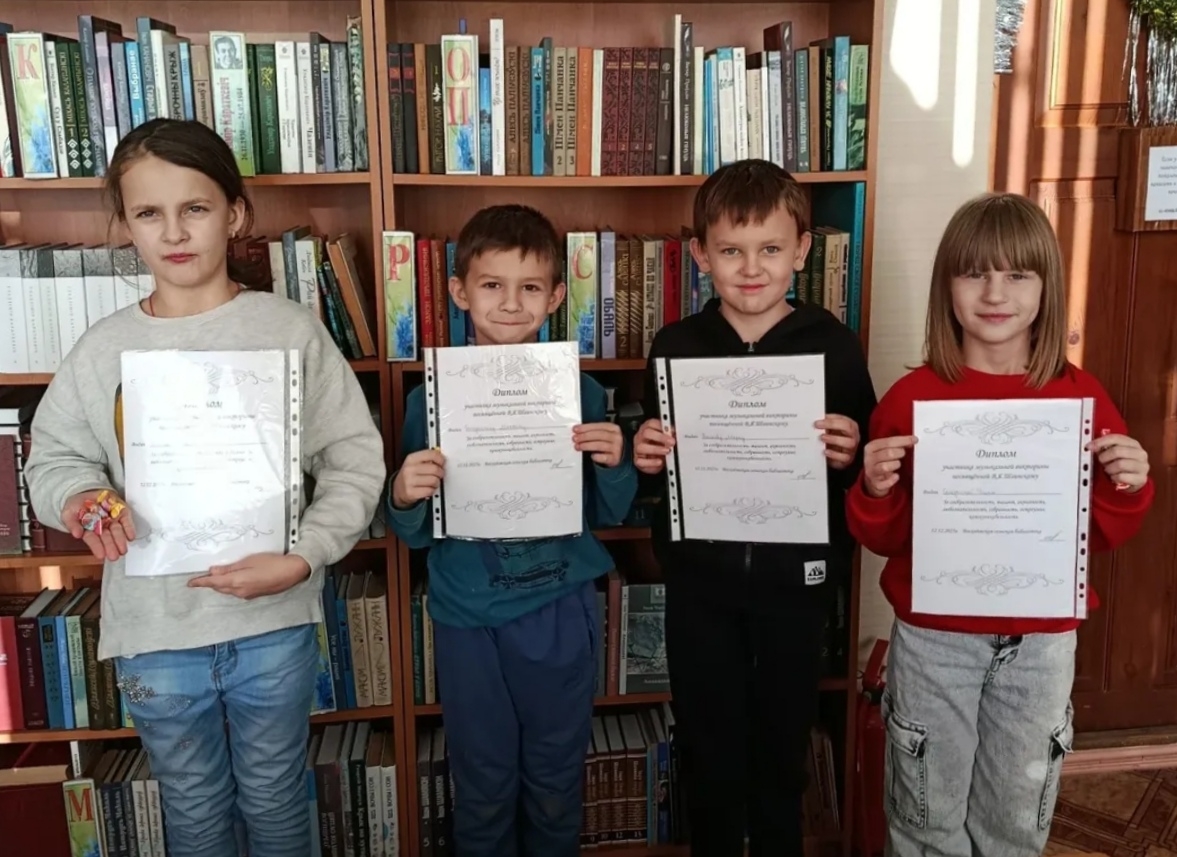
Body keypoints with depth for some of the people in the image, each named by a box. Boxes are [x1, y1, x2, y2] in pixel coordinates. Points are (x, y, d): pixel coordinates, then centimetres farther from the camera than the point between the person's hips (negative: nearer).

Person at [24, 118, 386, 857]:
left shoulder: (292, 330, -7)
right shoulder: (104, 348, -1)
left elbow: (355, 458, -8)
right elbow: (54, 457, 8)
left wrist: (302, 558, -21)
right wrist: (80, 495, -15)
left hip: (273, 622, -2)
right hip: (153, 630, 2)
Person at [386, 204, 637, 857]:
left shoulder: (580, 392, -5)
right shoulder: (433, 397, -7)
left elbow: (607, 515, 4)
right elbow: (416, 534, -2)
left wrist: (614, 465, -16)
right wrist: (405, 498, -23)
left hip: (561, 614, 1)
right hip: (468, 620, 0)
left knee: (556, 780, 19)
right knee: (483, 786, 16)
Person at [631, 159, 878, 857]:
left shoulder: (835, 345, -6)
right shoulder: (676, 346, -2)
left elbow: (869, 467, -2)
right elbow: (655, 468, 6)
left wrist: (850, 457, -23)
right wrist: (646, 459, -15)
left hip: (796, 576, -1)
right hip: (701, 578, 1)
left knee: (782, 746, 17)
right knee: (709, 749, 15)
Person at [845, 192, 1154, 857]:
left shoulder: (1081, 396, -4)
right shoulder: (913, 397, -10)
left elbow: (1103, 534, 4)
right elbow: (884, 539, -2)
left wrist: (1129, 486, -15)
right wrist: (875, 491, -23)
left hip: (1042, 642, 2)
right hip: (934, 639, -1)